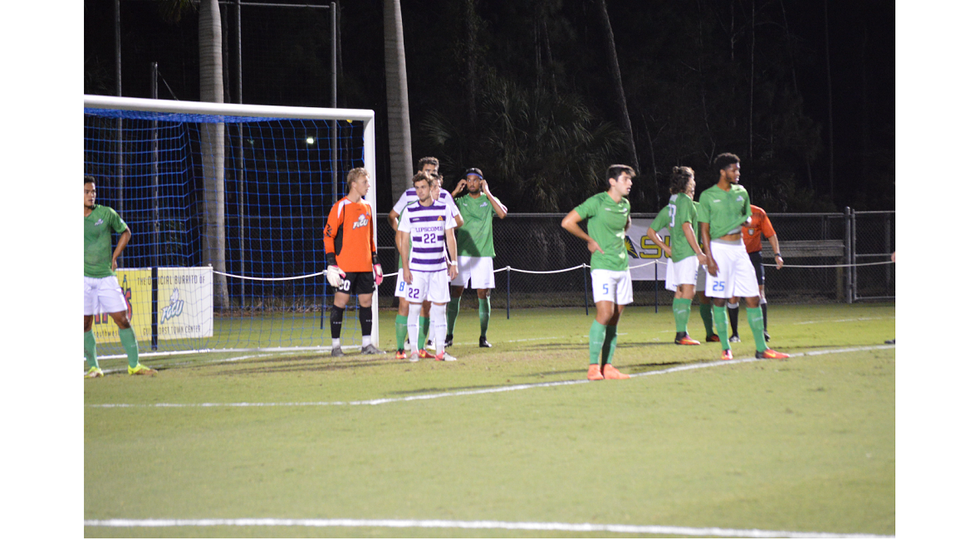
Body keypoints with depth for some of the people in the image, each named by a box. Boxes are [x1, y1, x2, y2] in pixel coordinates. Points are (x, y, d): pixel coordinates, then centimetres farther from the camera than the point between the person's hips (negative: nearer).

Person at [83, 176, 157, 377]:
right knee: (86, 323, -1)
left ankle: (134, 364, 3)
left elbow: (125, 232, 14)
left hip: (106, 276, 0)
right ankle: (93, 367, 10)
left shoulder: (106, 213, -1)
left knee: (122, 319, -4)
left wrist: (114, 257, 7)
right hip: (84, 277, 0)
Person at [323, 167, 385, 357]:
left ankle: (367, 343, 12)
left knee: (366, 301, 6)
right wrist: (331, 263, -14)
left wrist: (375, 261, 17)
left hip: (365, 266, 6)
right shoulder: (341, 207, -7)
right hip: (345, 266, -6)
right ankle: (335, 345, 0)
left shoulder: (367, 207, 14)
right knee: (340, 301, -5)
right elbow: (328, 235, -8)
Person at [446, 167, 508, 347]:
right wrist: (455, 192, -6)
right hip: (462, 255, 1)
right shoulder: (460, 202, 10)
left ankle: (483, 337, 5)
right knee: (454, 294, -4)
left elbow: (502, 213, -12)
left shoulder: (489, 201, 7)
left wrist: (487, 193, -9)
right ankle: (449, 336, 1)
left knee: (483, 296, -1)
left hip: (483, 256, -1)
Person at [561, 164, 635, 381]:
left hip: (622, 266, 7)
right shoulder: (597, 202, -9)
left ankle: (607, 366, 8)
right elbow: (567, 222, -9)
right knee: (605, 313, -18)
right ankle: (593, 367, -15)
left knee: (615, 318, 5)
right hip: (603, 266, -7)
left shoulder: (625, 205, 13)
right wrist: (590, 240, -4)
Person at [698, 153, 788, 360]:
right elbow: (705, 229, -4)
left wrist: (743, 223, -1)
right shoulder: (708, 196, -2)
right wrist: (709, 258, -11)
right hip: (719, 248, -5)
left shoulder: (741, 192, 12)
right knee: (719, 300, -3)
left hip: (739, 248, 5)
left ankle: (761, 348, 1)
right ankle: (725, 348, 4)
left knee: (753, 299, 0)